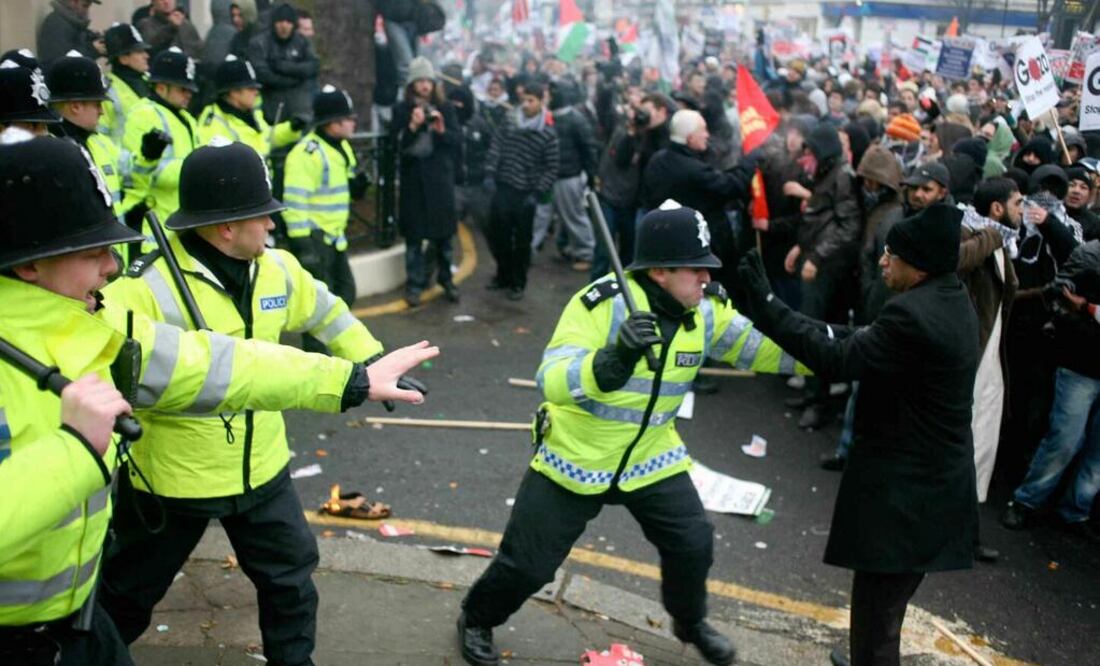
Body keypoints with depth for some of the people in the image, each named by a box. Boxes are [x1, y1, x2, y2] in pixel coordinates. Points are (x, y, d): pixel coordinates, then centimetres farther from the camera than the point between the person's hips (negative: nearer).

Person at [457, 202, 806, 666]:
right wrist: (612, 361, -56)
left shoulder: (708, 309, -9)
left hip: (651, 458, 5)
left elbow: (761, 349, 0)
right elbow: (551, 382, -37)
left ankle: (690, 624, 40)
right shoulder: (602, 304, -28)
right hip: (574, 459, -5)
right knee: (527, 564, 5)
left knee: (694, 546, 8)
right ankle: (477, 620, 36)